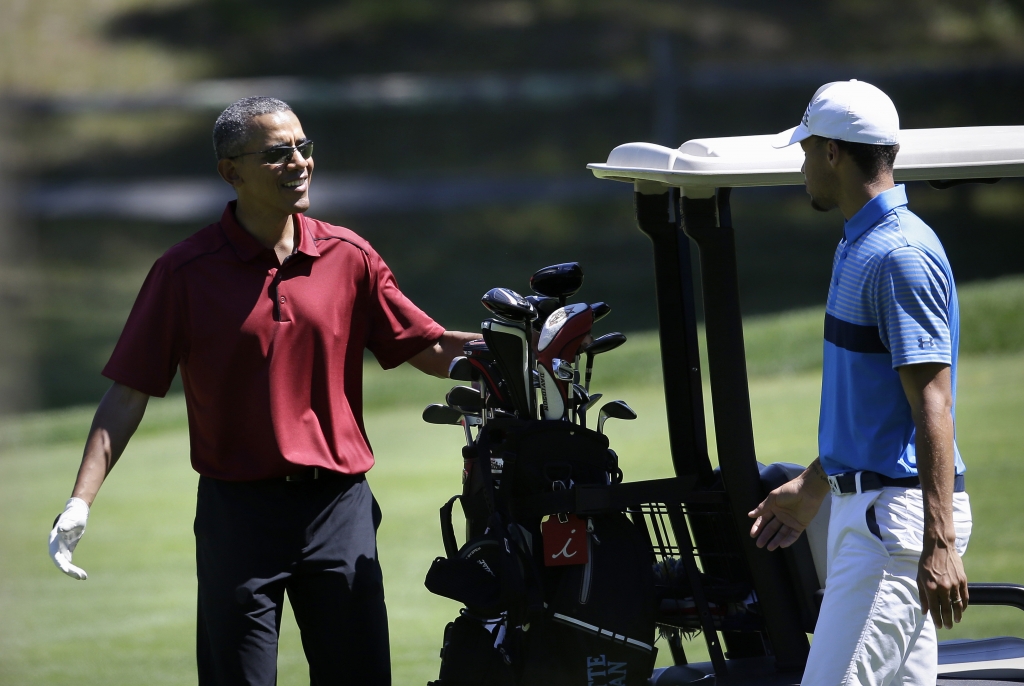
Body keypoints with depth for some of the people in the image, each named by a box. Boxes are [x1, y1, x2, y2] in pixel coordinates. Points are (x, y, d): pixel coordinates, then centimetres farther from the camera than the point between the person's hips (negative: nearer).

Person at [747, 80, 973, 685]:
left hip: (898, 513, -10)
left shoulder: (901, 255, -16)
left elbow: (932, 408, -22)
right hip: (864, 503, 10)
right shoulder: (860, 246, 17)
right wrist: (812, 488, 35)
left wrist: (939, 545, -28)